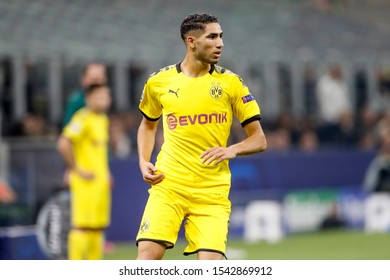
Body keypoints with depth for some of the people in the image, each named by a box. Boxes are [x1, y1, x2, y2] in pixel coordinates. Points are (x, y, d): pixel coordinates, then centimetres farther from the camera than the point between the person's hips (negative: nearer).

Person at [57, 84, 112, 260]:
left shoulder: (103, 119, 15)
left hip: (101, 180, 9)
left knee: (97, 227, 10)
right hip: (86, 182, -9)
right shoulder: (83, 118, -14)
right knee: (82, 225, -11)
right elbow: (63, 144, -24)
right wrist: (77, 170, -18)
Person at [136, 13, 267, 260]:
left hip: (212, 191, 0)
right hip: (168, 185, 0)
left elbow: (259, 140, 4)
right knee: (148, 253, -15)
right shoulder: (159, 82, 5)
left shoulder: (230, 82, 2)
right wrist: (144, 162, 9)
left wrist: (232, 150, -15)